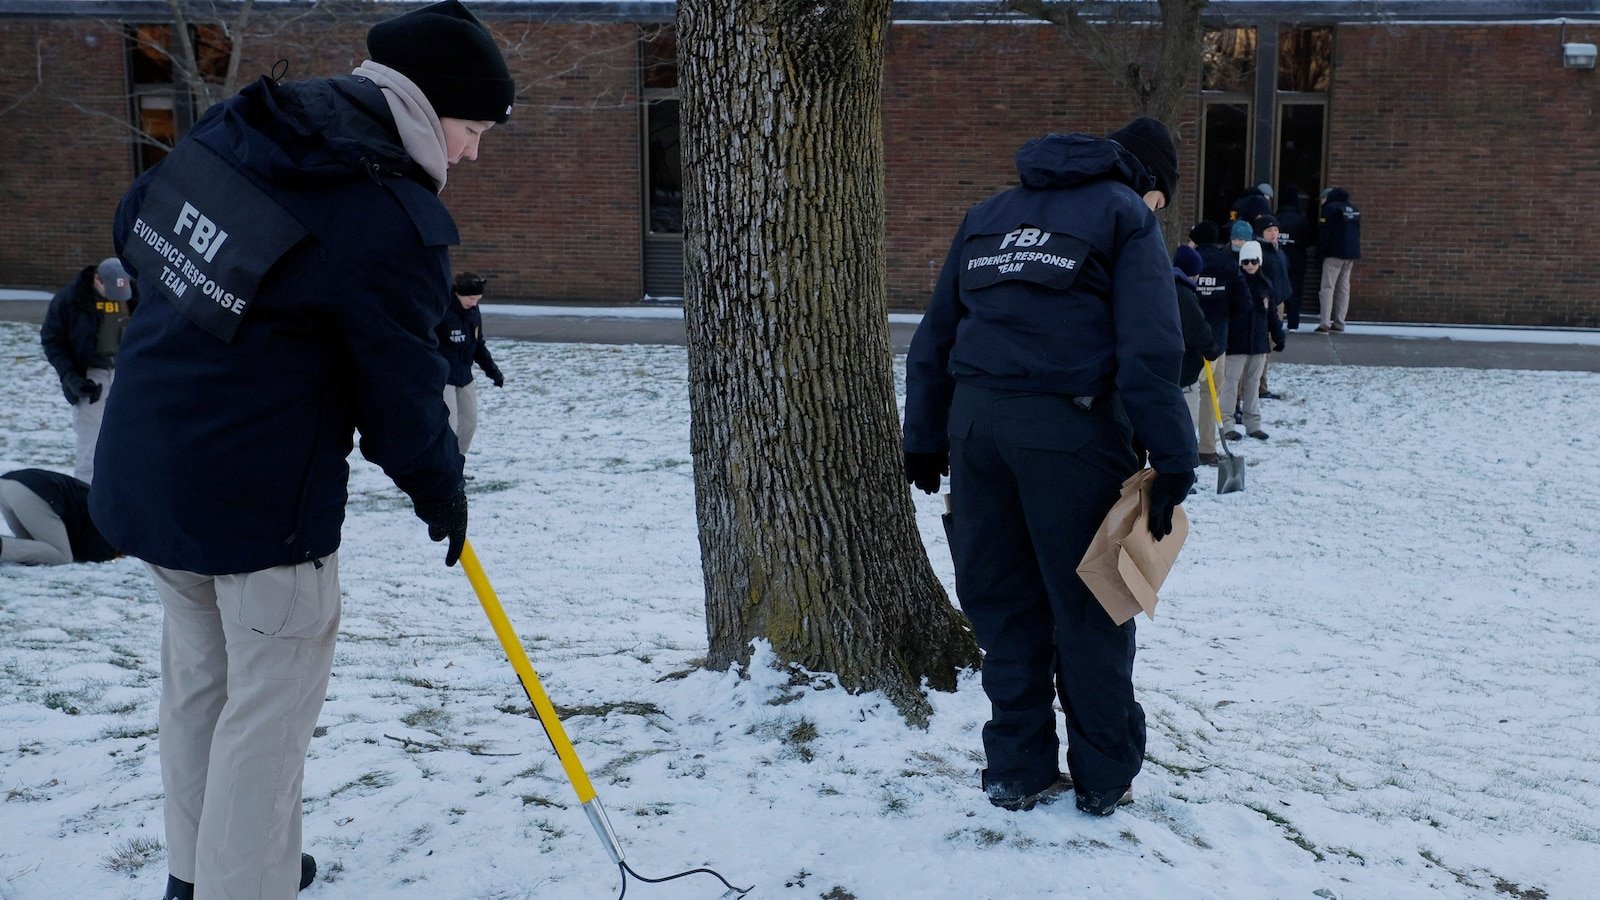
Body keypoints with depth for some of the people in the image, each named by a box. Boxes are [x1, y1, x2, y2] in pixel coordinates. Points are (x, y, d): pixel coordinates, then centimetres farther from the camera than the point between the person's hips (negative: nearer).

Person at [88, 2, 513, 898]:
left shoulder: (238, 126, 3)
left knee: (197, 679, 22)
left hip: (148, 464, 9)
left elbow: (136, 228, 16)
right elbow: (402, 388, -14)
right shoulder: (396, 220, -21)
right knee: (269, 707, 4)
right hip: (262, 496, -9)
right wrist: (441, 485, 3)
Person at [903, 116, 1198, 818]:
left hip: (976, 419, 5)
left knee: (1001, 601, 13)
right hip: (1069, 426, -5)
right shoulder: (1126, 215, 4)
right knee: (1088, 607, 7)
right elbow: (1150, 351, -9)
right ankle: (1104, 779, 17)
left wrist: (925, 439, 23)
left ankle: (1017, 771, 20)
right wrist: (1172, 463, -8)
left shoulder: (990, 213, 22)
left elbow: (934, 335, 20)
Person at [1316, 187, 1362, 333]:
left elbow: (1324, 233, -11)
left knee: (1328, 288, -7)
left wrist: (1320, 252, -5)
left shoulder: (1331, 208, -6)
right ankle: (1339, 323, 10)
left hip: (1334, 254, -7)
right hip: (1351, 255, 7)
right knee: (1343, 289, 11)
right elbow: (1357, 233, 19)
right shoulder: (1354, 210, 14)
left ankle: (1325, 323, -15)